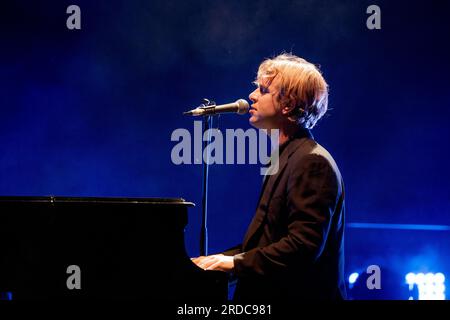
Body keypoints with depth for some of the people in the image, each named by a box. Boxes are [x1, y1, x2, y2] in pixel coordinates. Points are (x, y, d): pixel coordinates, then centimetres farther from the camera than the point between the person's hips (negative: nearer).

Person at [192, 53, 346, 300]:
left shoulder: (312, 162, -15)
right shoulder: (285, 157, 16)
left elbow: (304, 246, -23)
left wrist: (236, 262, -19)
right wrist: (221, 260, 6)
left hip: (302, 293, -8)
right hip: (273, 292, 8)